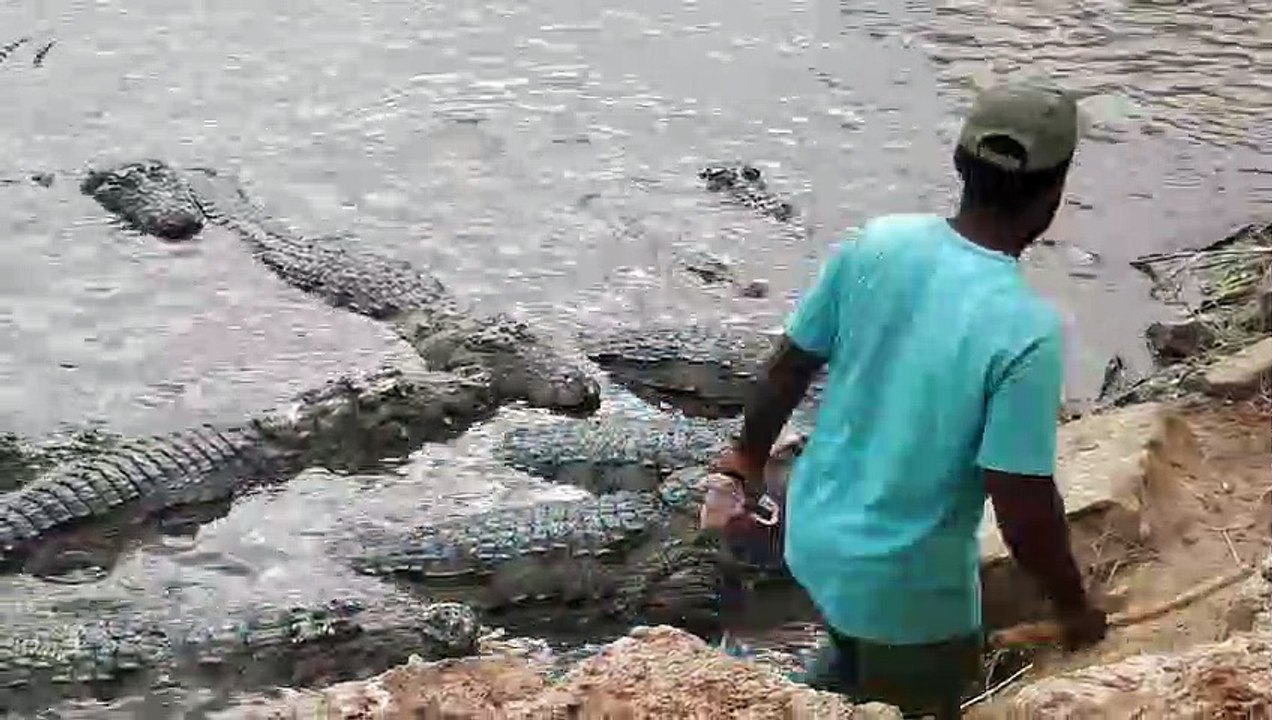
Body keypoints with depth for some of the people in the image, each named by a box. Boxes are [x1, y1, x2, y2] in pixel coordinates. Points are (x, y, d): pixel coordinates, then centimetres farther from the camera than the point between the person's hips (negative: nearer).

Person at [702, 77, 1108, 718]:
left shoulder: (874, 243, -12)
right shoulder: (1026, 329, -28)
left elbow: (787, 368, -1)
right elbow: (1024, 508, -24)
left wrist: (747, 459, 15)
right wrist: (1073, 607, -7)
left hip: (817, 534, 6)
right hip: (906, 584, -5)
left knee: (856, 656, 34)